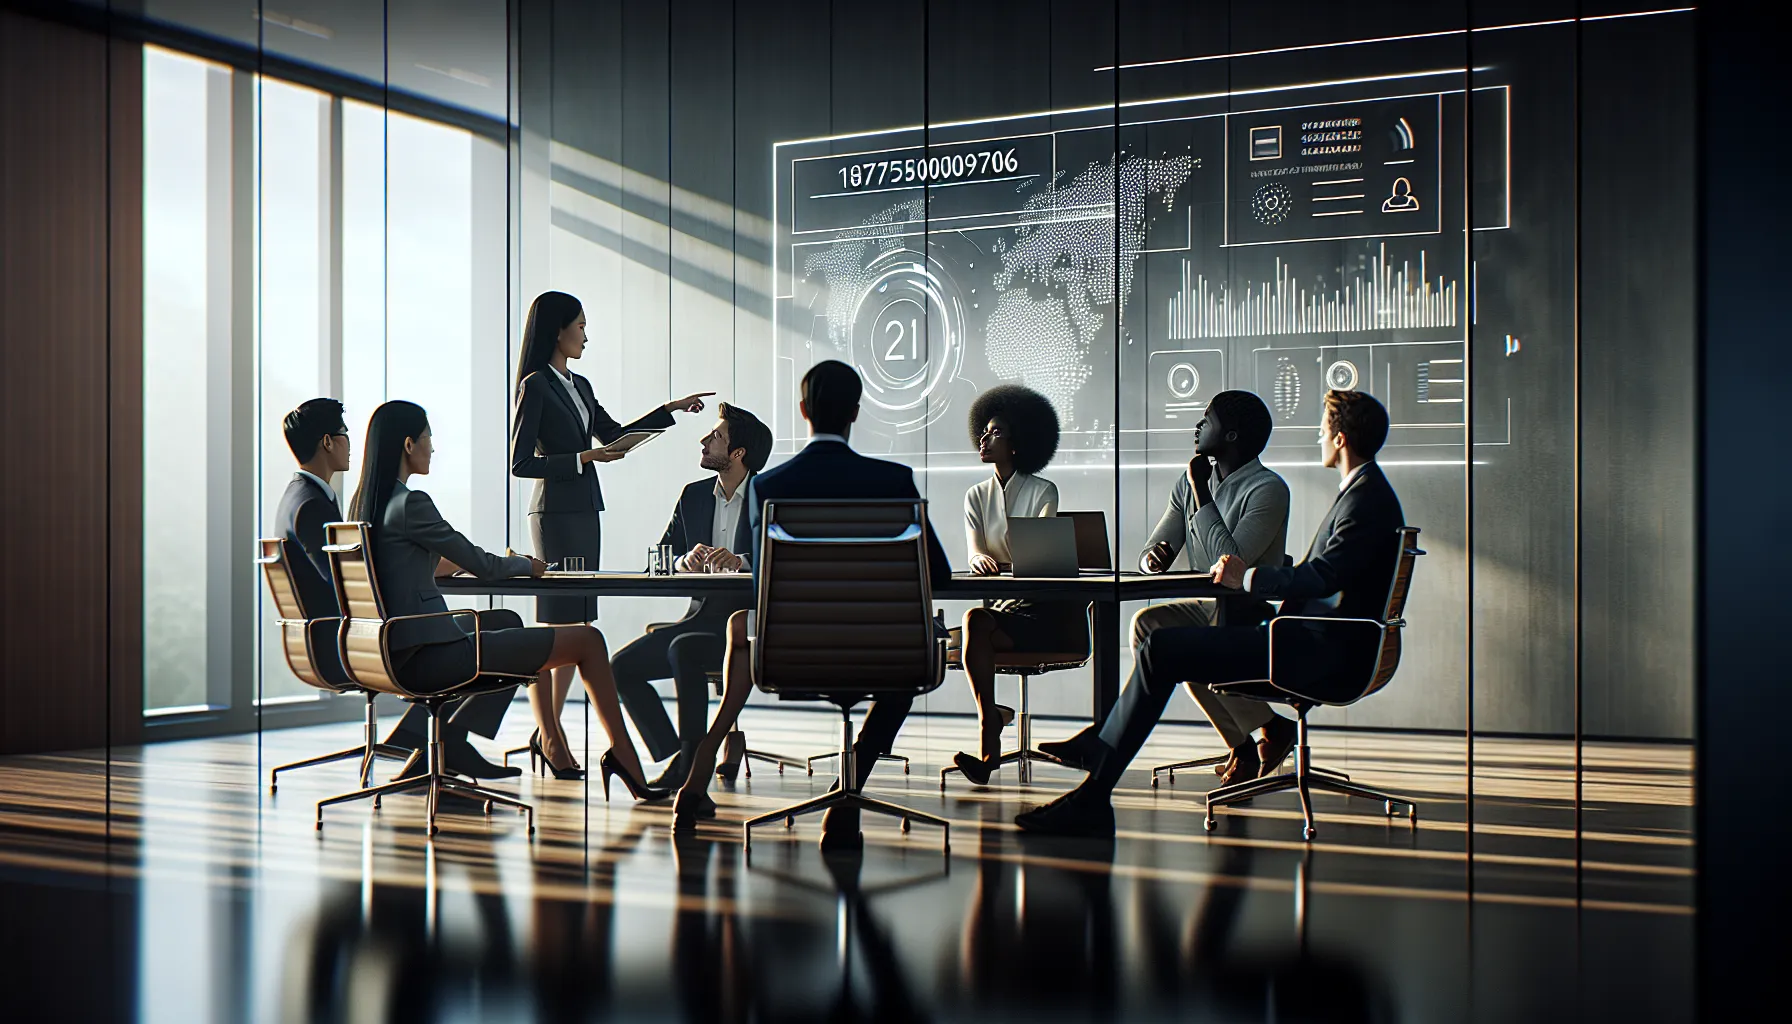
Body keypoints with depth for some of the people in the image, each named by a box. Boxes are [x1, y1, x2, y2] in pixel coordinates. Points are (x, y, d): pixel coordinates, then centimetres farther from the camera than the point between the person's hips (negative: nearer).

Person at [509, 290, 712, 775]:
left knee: (577, 623, 6)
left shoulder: (580, 386, 16)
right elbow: (521, 463, -11)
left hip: (585, 513, 8)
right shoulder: (536, 386, -8)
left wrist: (671, 410, 21)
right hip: (555, 514, -8)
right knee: (555, 622, -8)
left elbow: (614, 434, 25)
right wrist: (581, 459, -15)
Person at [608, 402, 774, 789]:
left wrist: (741, 562, -31)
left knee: (684, 649, -33)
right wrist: (686, 562, -12)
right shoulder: (694, 496, 13)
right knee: (622, 666, -9)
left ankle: (690, 769, -23)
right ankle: (675, 759, 1)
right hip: (701, 617, 7)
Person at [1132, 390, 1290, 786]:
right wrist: (1154, 558, -14)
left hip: (1250, 614, -7)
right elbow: (1152, 553, 13)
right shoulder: (1190, 481, 12)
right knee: (1147, 623, -22)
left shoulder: (1268, 489, -12)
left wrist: (1201, 491, -17)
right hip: (1205, 606, 7)